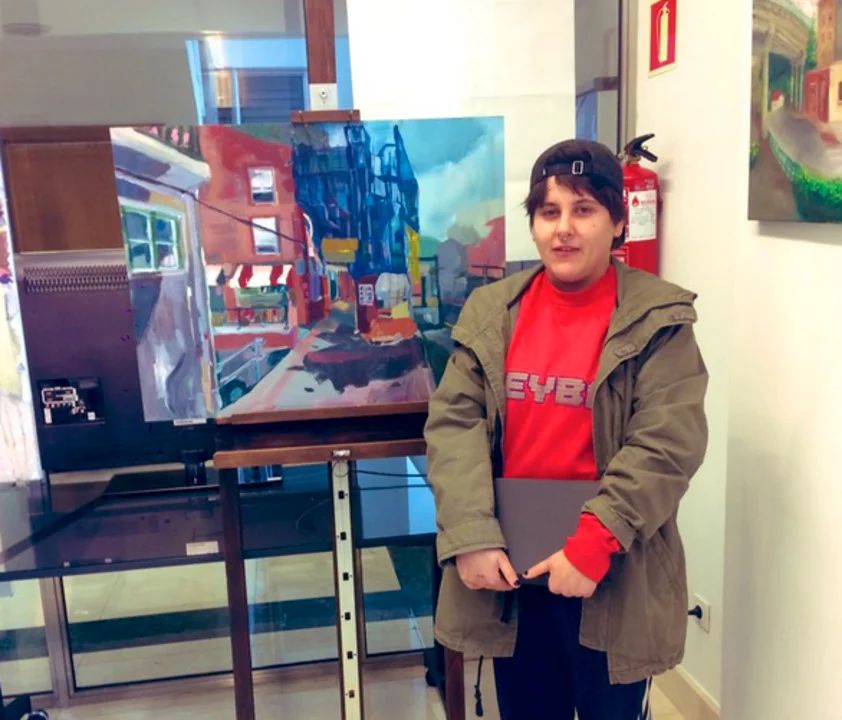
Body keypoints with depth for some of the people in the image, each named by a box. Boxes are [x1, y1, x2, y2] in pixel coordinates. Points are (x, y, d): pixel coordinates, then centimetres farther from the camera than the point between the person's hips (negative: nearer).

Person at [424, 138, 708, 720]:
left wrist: (593, 544, -21)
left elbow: (667, 443, -14)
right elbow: (454, 422, -5)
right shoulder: (491, 312, 1)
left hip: (612, 575, -2)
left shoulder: (658, 319, -8)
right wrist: (472, 538, -15)